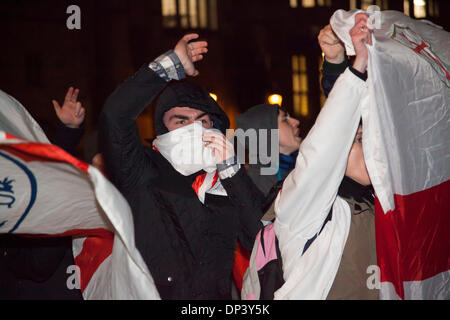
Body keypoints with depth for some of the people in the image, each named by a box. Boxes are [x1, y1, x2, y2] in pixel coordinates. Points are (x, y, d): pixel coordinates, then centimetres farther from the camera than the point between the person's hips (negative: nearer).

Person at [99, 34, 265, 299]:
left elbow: (262, 238, 4)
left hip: (217, 295, 2)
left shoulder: (229, 183, 15)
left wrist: (231, 169, 0)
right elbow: (115, 115, -7)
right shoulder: (143, 173, 7)